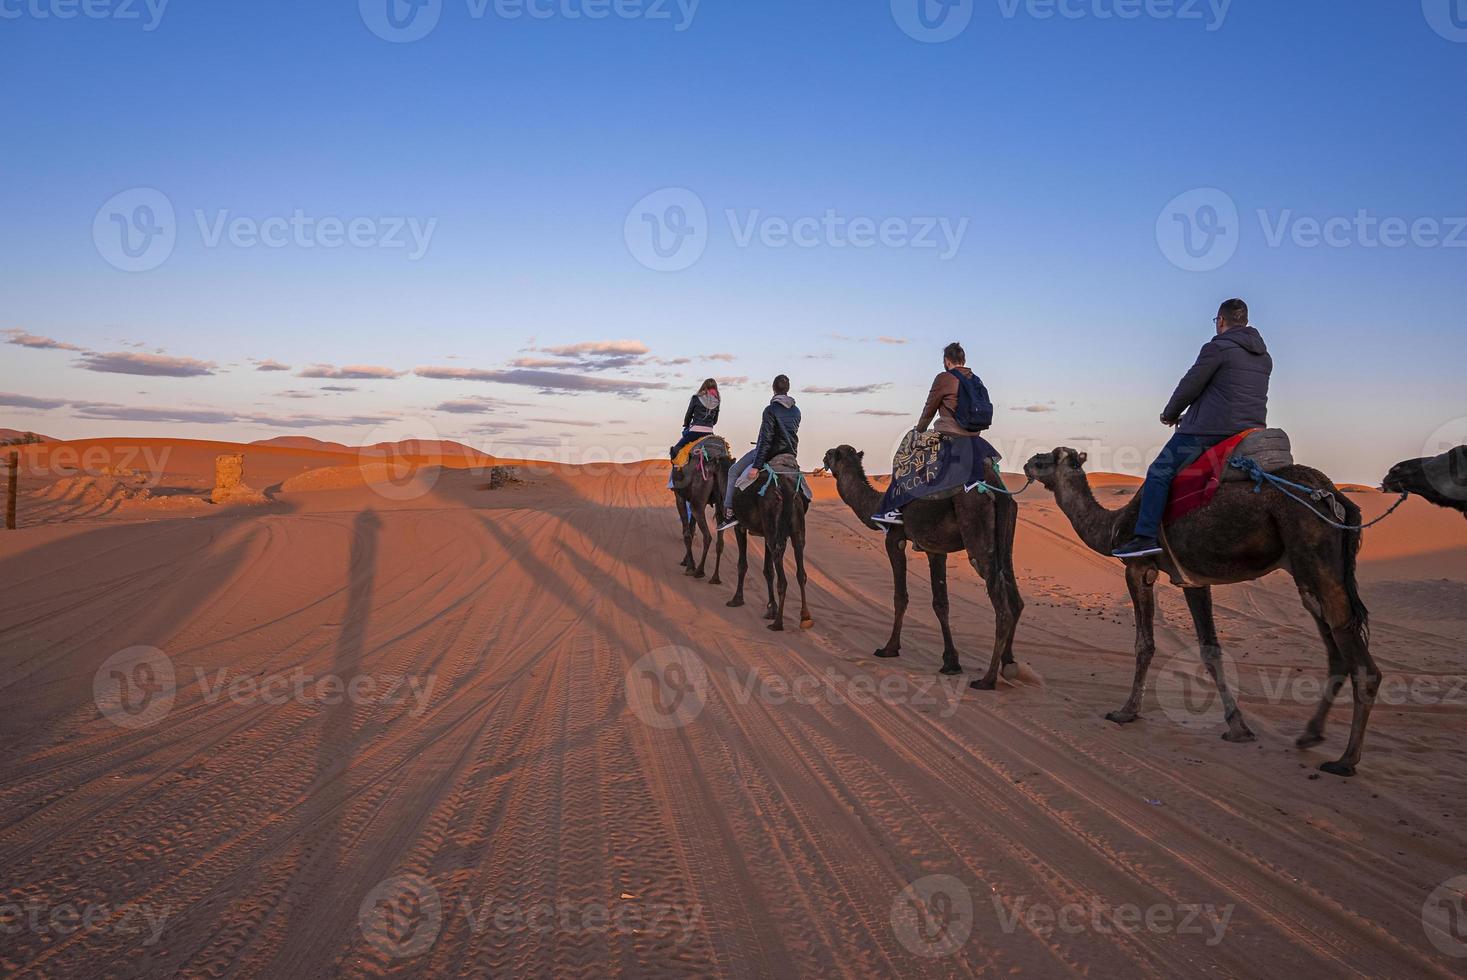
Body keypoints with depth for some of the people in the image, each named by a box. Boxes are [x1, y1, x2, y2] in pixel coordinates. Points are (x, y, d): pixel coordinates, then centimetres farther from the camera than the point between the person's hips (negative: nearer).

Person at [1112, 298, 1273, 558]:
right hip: (1253, 428, 9)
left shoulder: (1217, 348, -7)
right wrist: (1189, 416, 26)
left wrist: (1170, 414, 12)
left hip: (1210, 429, -8)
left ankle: (1147, 536, -17)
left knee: (1159, 473, -7)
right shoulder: (1264, 356, 19)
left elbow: (1189, 387, -6)